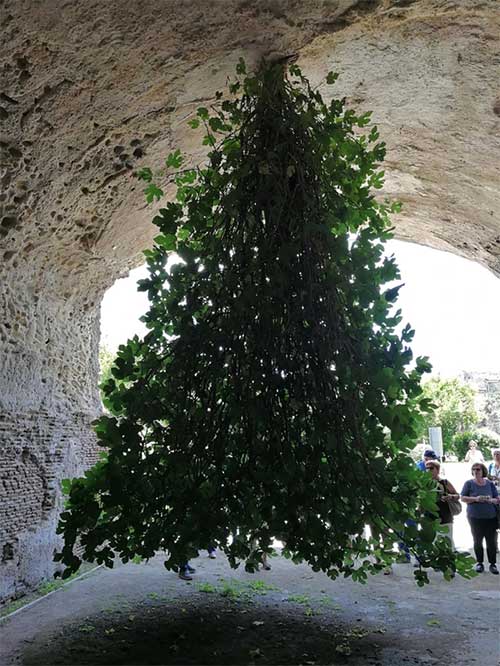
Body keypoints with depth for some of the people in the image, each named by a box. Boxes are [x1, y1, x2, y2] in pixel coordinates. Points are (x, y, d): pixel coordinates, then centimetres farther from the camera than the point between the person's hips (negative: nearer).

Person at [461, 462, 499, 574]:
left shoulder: (490, 484, 4)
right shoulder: (469, 483, -2)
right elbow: (463, 498, -4)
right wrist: (475, 499, -19)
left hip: (490, 517, 1)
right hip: (475, 518, -1)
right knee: (477, 541, 9)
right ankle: (479, 563, 22)